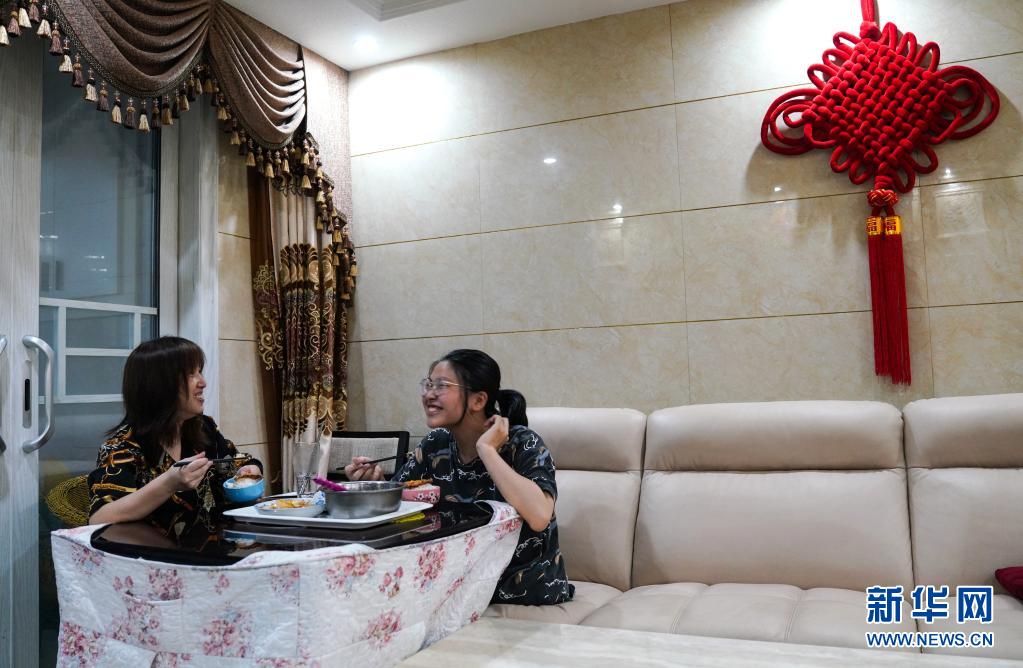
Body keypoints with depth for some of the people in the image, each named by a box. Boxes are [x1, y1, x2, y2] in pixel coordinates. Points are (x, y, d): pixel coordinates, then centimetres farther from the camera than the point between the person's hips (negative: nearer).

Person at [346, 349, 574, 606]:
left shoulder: (523, 444, -17)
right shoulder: (436, 444, -1)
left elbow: (539, 517, -35)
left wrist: (486, 449, -28)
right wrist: (374, 484, -18)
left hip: (527, 593, -5)